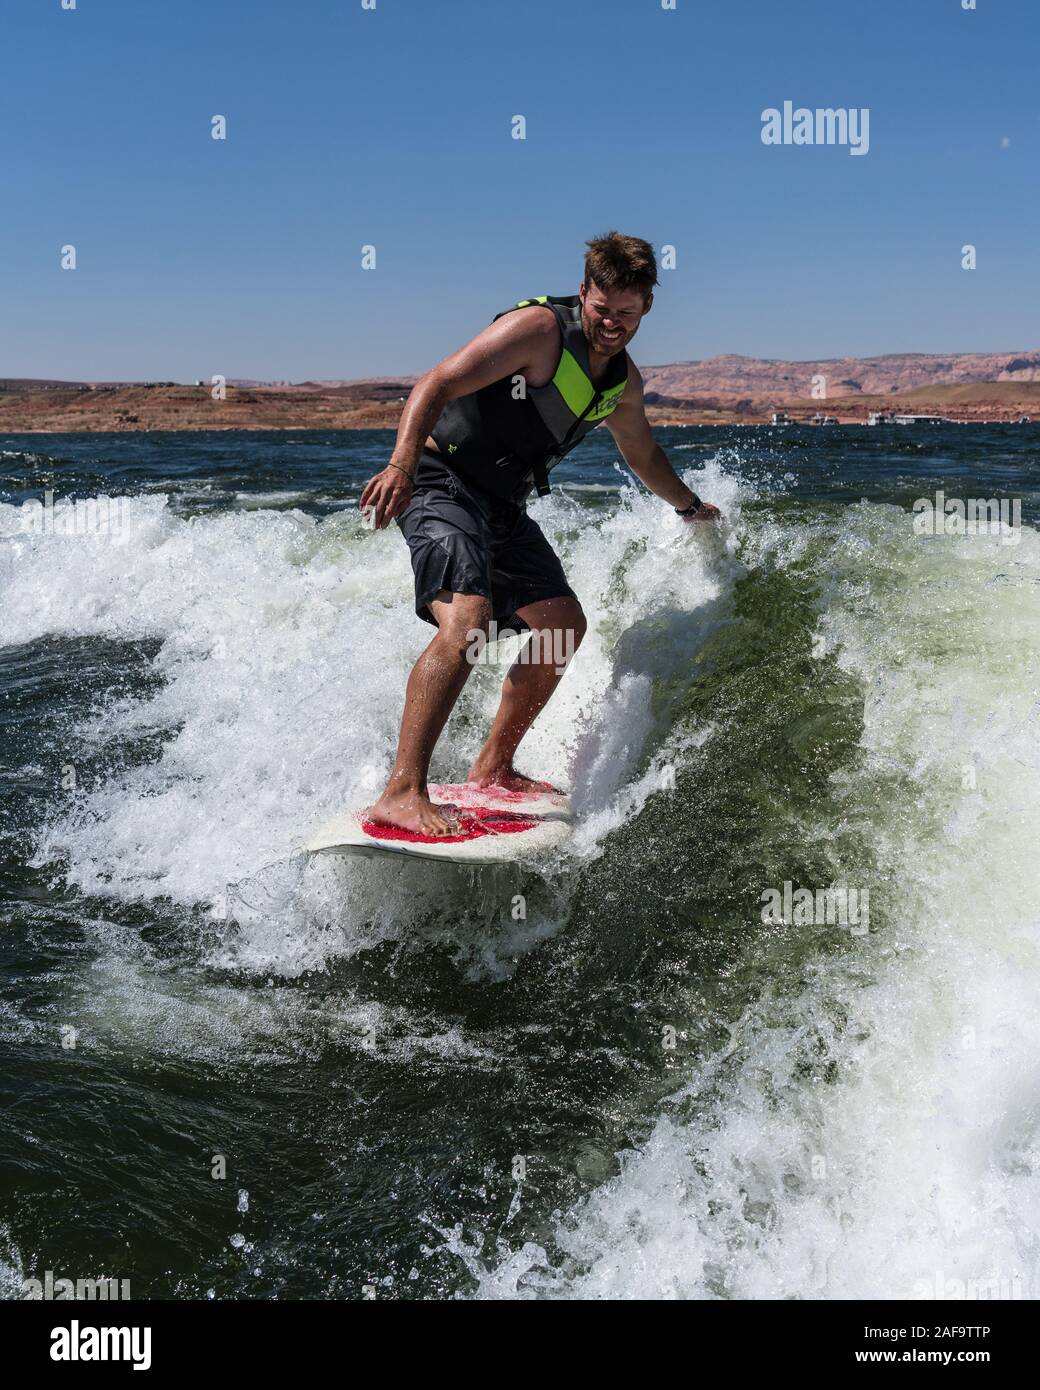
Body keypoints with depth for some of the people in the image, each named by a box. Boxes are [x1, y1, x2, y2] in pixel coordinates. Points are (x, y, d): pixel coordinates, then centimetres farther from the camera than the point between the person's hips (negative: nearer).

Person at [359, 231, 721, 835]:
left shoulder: (624, 380, 11)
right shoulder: (538, 328, -15)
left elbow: (642, 452, 31)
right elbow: (436, 384, -23)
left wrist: (690, 505, 45)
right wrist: (403, 463, -38)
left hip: (503, 504, 9)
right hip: (442, 483, -9)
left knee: (565, 628, 10)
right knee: (468, 619, -29)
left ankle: (493, 767, 22)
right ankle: (402, 793, -32)